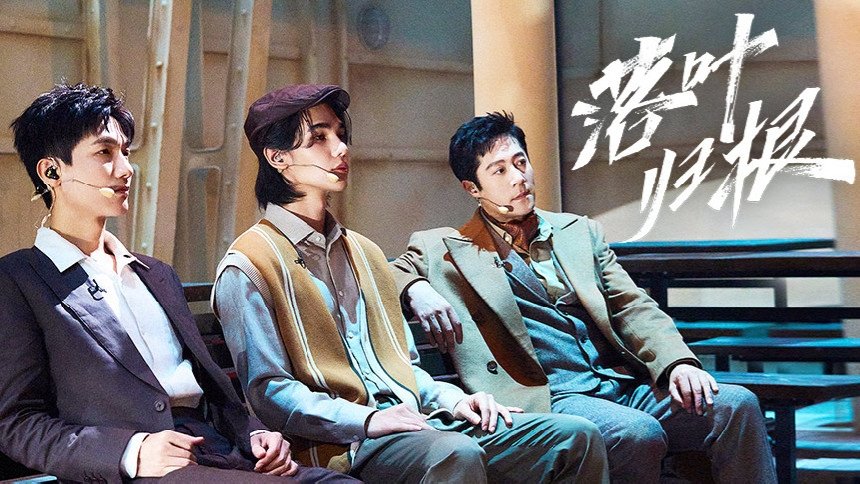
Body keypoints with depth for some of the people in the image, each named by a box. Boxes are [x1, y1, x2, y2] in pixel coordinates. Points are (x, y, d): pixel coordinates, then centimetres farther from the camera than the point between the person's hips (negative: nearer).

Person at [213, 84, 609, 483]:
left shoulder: (364, 252, 25)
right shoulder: (248, 266, 0)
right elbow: (267, 391, -9)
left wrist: (453, 402, 7)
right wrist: (368, 420, -19)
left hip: (416, 425, 8)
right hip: (343, 444, -7)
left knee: (576, 437, -10)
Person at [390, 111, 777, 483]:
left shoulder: (579, 232, 21)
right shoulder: (441, 249, 11)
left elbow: (633, 309, 14)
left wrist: (678, 362, -5)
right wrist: (415, 290, -16)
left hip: (623, 384, 5)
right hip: (549, 398, -4)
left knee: (736, 405, -19)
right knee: (639, 436, -34)